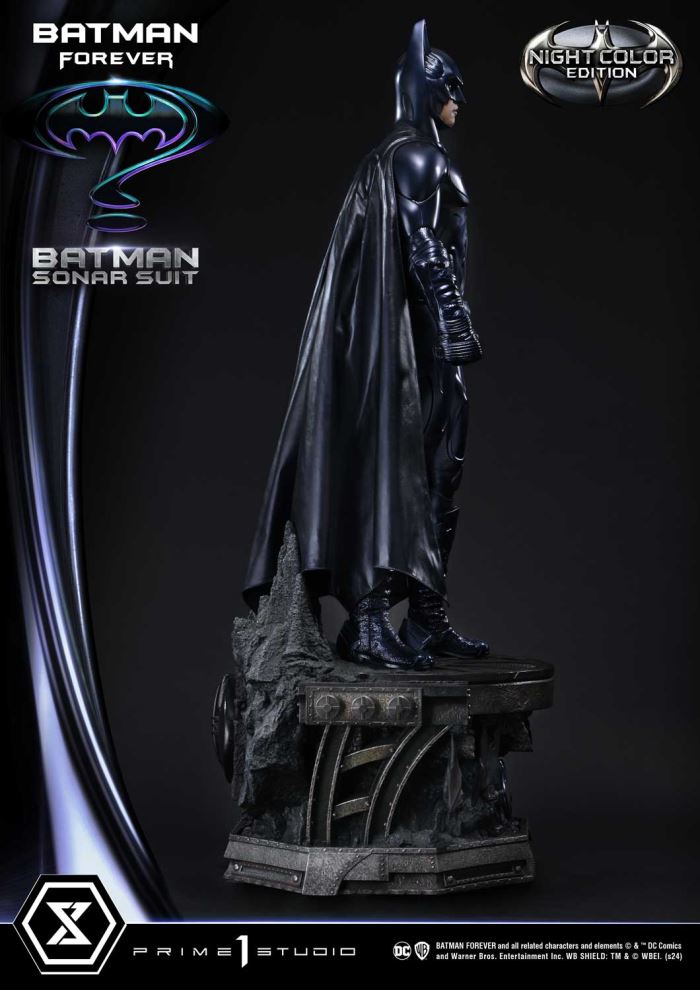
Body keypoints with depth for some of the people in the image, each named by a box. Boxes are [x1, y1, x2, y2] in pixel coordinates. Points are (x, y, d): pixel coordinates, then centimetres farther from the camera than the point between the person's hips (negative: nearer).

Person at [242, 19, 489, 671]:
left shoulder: (407, 152, 22)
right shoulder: (415, 151, -7)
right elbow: (422, 246, -18)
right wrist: (458, 325, -22)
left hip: (415, 331, 10)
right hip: (410, 328, -10)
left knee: (435, 466, 7)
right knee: (395, 457, -13)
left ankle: (429, 620, 8)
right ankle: (369, 623, -15)